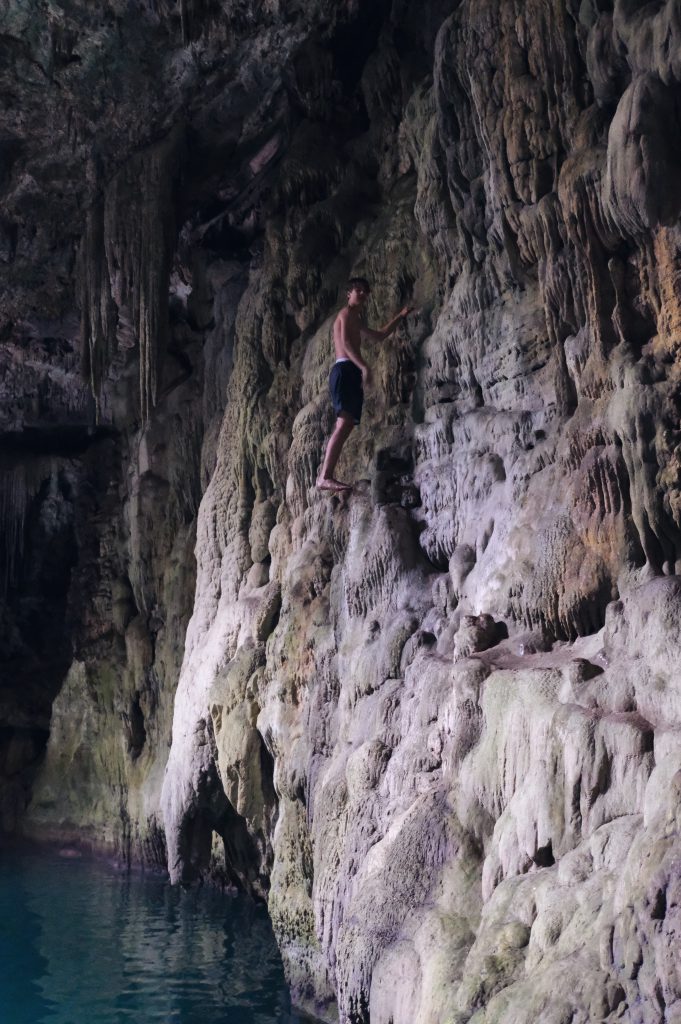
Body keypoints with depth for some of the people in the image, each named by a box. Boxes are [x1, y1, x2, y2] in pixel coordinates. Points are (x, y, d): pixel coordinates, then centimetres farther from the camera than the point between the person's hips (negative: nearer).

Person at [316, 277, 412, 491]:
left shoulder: (355, 320, 31)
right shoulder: (347, 312, 0)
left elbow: (379, 336, 43)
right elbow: (345, 342, -15)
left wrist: (400, 316, 40)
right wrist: (364, 367, -27)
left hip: (352, 373, 10)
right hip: (345, 371, -10)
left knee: (346, 426, 2)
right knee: (344, 423, -23)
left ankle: (325, 476, -4)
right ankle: (325, 476, -33)